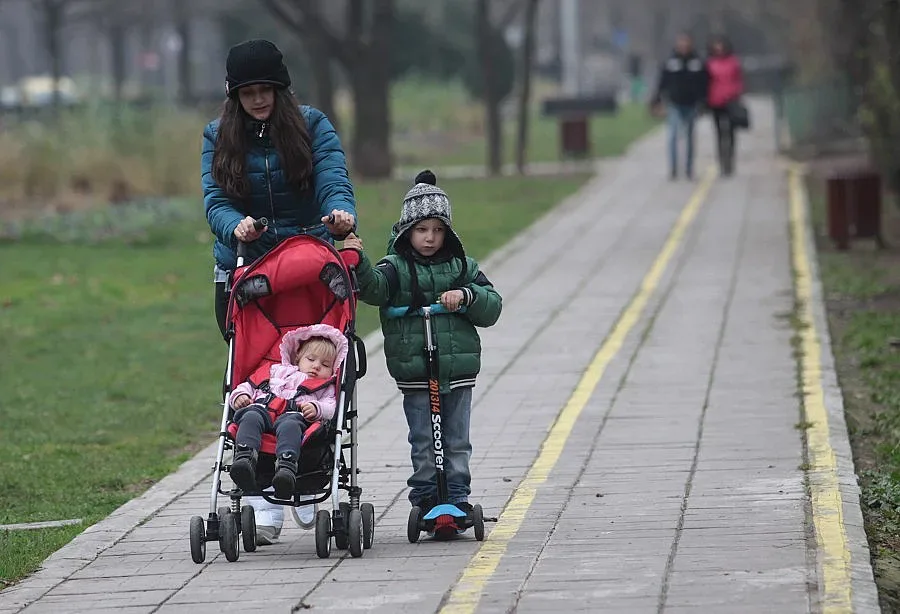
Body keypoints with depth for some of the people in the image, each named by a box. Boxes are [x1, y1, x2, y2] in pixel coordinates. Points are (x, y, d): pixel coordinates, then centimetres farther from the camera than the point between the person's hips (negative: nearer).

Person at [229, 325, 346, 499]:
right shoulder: (278, 371, 42)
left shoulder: (326, 387, 34)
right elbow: (251, 385, 35)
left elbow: (331, 407, 13)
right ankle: (244, 457, -58)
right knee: (251, 418, -35)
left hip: (294, 414, -2)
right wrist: (241, 394, 12)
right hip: (262, 408, 2)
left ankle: (286, 466, -66)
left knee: (290, 426, -40)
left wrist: (316, 408, -10)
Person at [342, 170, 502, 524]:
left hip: (458, 370, 2)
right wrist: (358, 263, -38)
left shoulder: (461, 266, 10)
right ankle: (426, 501, 7)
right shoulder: (396, 266, 1)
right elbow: (374, 289, -20)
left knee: (456, 442, 6)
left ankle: (457, 500, 12)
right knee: (423, 443, 0)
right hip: (414, 372, -2)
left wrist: (467, 296, -11)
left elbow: (492, 308, 7)